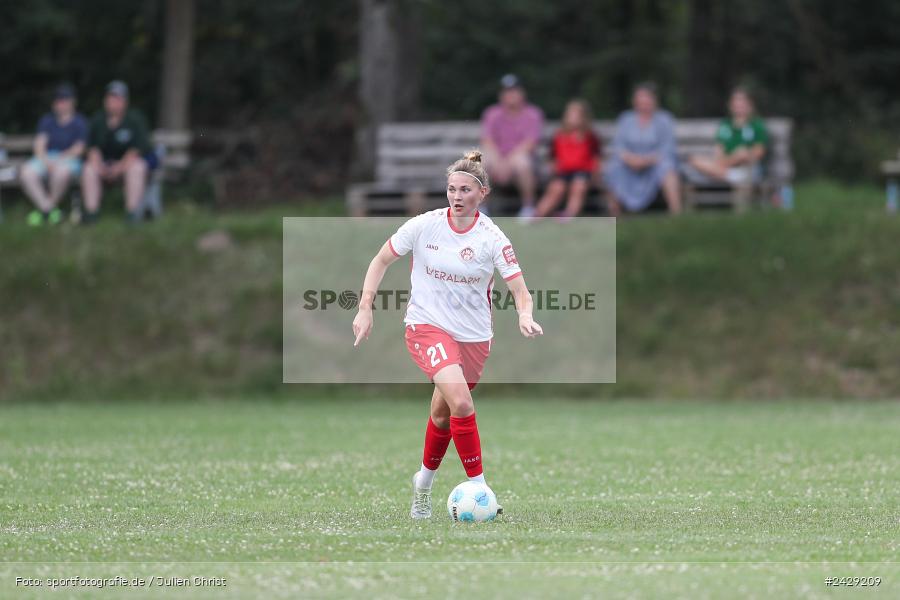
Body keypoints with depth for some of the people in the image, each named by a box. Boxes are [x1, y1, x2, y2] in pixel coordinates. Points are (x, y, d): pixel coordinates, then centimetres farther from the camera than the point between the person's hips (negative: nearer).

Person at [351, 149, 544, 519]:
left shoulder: (492, 238, -9)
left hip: (474, 335, 2)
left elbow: (519, 289, -12)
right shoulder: (424, 226, -8)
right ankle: (478, 486, -19)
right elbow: (381, 261, 3)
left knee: (443, 413, 13)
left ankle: (424, 482, 40)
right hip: (426, 326, -2)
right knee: (461, 402, -25)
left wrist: (525, 315, -34)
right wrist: (365, 308, -5)